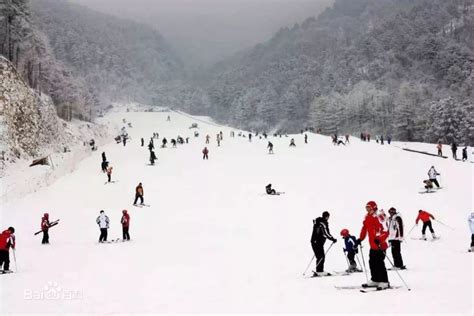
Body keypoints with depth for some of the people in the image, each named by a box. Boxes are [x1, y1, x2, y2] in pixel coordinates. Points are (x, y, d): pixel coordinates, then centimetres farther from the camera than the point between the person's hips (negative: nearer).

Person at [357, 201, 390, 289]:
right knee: (372, 263, 12)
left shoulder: (377, 217, -15)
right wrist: (360, 239, 16)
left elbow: (385, 230, -21)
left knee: (379, 263, -8)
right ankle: (375, 280, 22)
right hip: (373, 245, 9)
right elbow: (364, 229, 22)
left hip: (380, 245, -9)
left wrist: (379, 239, -31)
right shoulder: (367, 218, 12)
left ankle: (384, 282, -2)